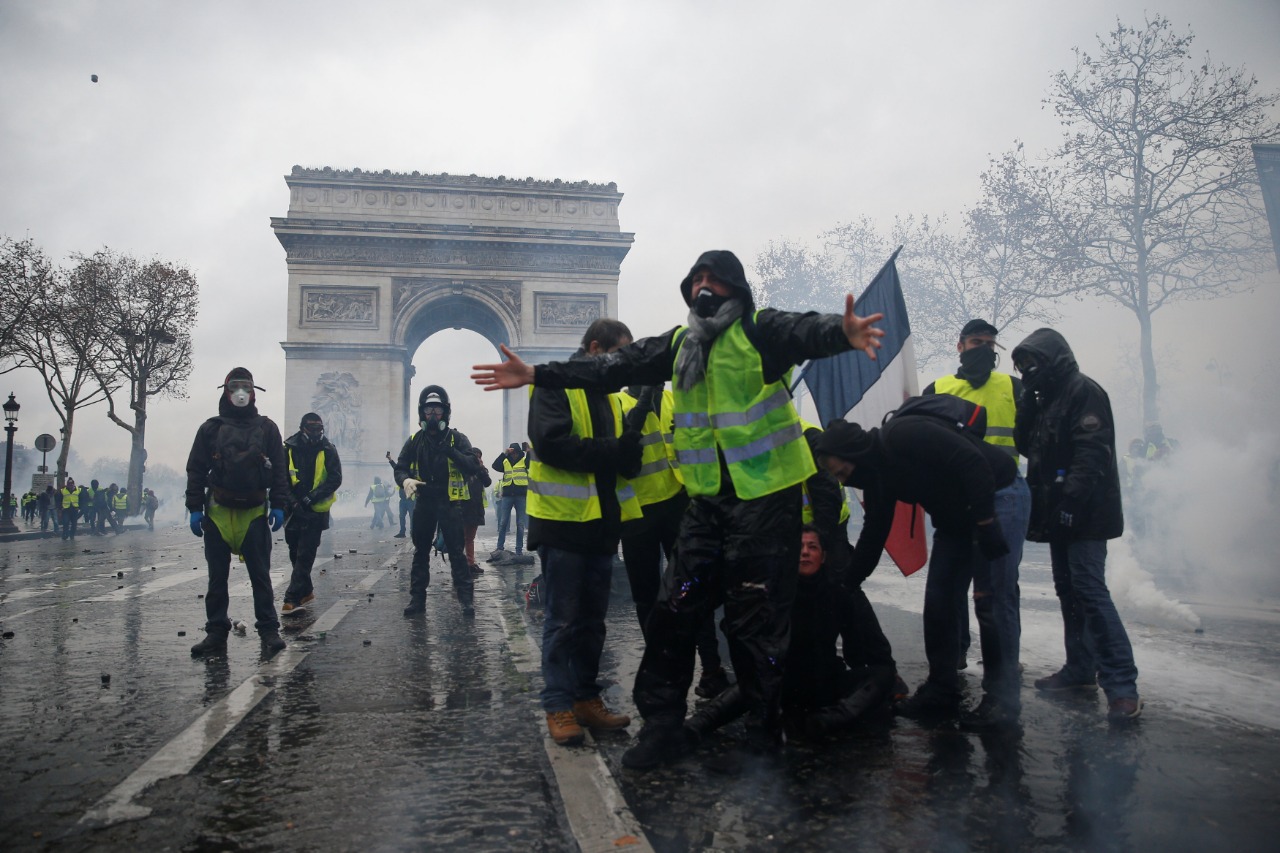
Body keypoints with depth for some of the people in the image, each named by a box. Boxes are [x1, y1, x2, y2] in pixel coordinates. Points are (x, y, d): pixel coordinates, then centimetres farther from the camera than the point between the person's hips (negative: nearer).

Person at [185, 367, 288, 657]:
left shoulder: (267, 428, 6)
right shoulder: (211, 429, 6)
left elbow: (279, 470, 4)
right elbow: (195, 470, 6)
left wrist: (278, 506, -3)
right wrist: (195, 508, 0)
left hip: (255, 512, -1)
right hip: (218, 512, 1)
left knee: (260, 574, 1)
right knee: (217, 576, 7)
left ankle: (269, 630, 6)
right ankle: (216, 633, 15)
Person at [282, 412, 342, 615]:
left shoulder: (328, 450, -5)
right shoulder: (289, 449, -2)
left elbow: (335, 479, -8)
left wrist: (312, 497, -18)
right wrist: (293, 502, -14)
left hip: (316, 511, -3)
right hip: (294, 510, 3)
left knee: (305, 555, -5)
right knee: (296, 554, 13)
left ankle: (292, 598, -4)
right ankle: (306, 591, 29)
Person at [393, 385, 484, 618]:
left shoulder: (457, 438, -3)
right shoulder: (415, 441, 6)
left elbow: (472, 466, -14)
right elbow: (400, 467, 2)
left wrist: (451, 452, -29)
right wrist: (405, 479, -21)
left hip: (449, 503, -4)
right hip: (423, 503, 4)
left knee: (456, 552, -6)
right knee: (420, 552, 11)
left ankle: (466, 598, -2)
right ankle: (417, 599, 18)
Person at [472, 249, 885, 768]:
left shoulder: (760, 331, -6)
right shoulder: (678, 344, 12)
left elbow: (805, 332, -27)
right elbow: (616, 368, 12)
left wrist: (844, 332, -52)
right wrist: (535, 374, 9)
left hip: (766, 498, -6)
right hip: (707, 500, 6)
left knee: (755, 619, 1)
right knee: (676, 609, 7)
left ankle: (766, 729, 20)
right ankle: (662, 724, 20)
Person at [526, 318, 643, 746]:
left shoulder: (608, 396, 17)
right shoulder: (554, 386, -6)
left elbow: (628, 463, 13)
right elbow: (550, 442, -23)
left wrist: (630, 446, -10)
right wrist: (609, 450, -17)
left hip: (601, 523, 8)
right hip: (562, 521, -7)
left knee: (592, 619, 13)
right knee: (562, 620, -1)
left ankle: (586, 698, 23)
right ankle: (559, 706, 8)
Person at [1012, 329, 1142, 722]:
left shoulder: (1083, 391, -9)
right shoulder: (1045, 400, 19)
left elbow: (1093, 451, -19)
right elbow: (1025, 445, 13)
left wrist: (1072, 499, -26)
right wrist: (1029, 403, 2)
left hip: (1085, 515, -10)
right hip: (1059, 514, 10)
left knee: (1090, 590, -14)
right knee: (1068, 590, 12)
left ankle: (1122, 685, -12)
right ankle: (1081, 668, 21)